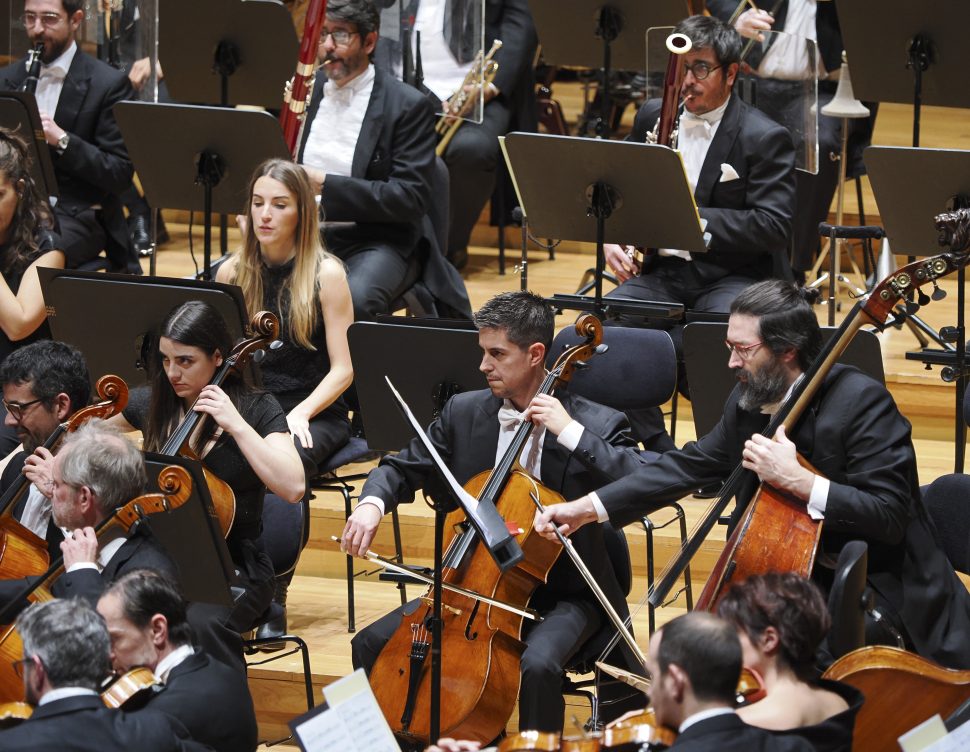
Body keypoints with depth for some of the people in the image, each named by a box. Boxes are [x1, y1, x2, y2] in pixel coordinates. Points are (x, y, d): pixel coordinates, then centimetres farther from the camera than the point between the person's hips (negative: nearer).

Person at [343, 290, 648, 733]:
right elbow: (403, 468, 9)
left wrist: (571, 433, -28)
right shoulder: (464, 413, 3)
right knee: (372, 645, -9)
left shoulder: (597, 426, -10)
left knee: (537, 665, -35)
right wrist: (373, 503, -14)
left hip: (563, 595, -5)